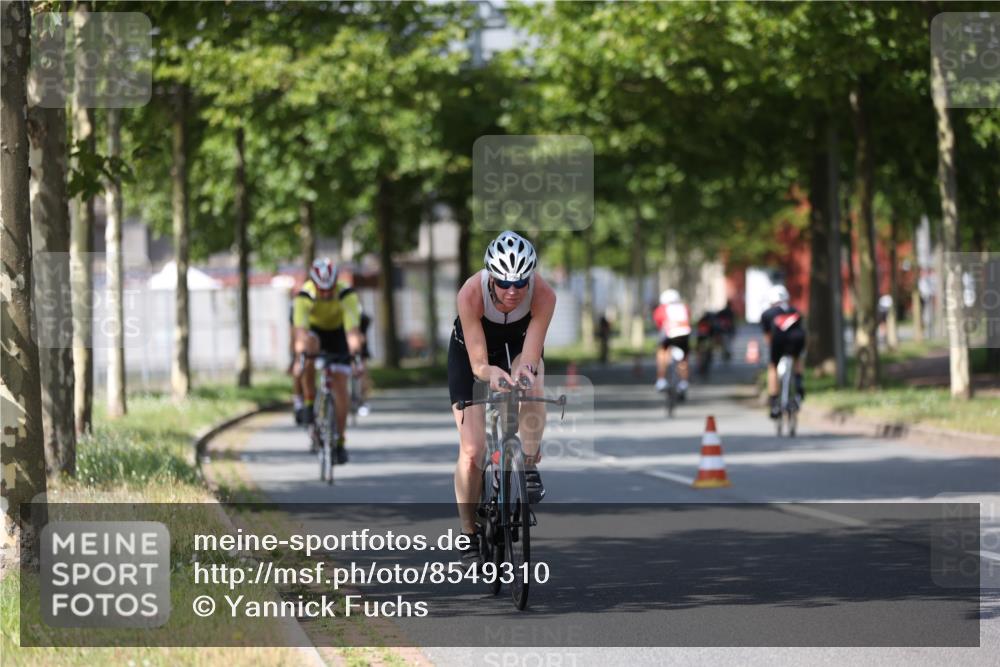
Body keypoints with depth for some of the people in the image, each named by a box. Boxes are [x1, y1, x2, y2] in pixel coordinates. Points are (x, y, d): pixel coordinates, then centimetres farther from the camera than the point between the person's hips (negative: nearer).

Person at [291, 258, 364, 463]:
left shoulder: (347, 295, -34)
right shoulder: (304, 296, -34)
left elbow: (352, 329, -43)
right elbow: (301, 330, -44)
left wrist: (356, 353, -56)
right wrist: (300, 354, -58)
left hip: (337, 332, 1)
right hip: (313, 329, 0)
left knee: (340, 383, -9)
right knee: (310, 348, -36)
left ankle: (340, 441, -1)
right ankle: (308, 402, -19)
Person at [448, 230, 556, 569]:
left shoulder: (543, 294, -33)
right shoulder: (471, 293, -36)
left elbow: (530, 357, -34)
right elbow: (478, 363, -36)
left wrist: (525, 370, -57)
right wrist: (490, 373, -57)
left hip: (517, 344, 1)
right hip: (470, 350, -1)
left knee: (532, 385, -37)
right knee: (472, 452, -8)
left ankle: (530, 467, -19)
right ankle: (469, 535, 10)